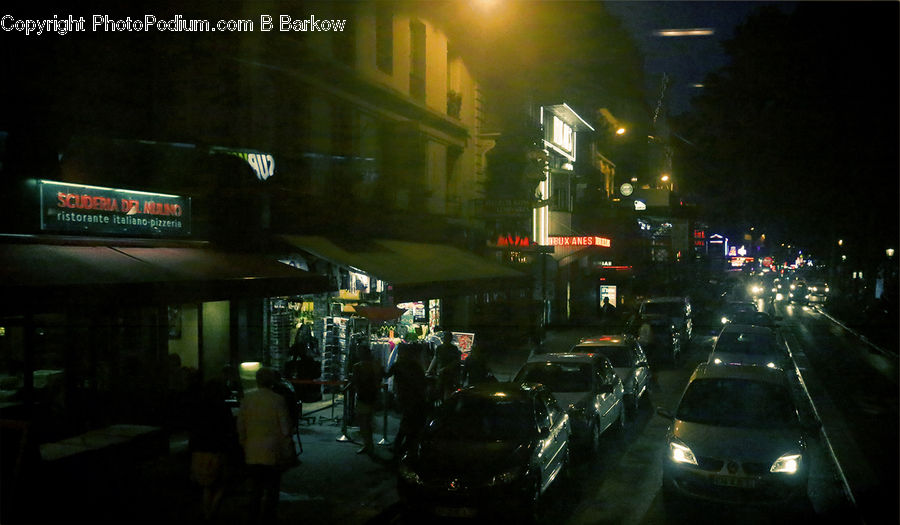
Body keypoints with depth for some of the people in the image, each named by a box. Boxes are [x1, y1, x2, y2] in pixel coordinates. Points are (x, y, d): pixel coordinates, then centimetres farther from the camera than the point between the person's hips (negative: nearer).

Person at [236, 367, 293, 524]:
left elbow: (240, 425, 5)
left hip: (251, 453, 4)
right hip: (272, 453, -4)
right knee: (271, 491, 4)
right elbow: (285, 429, -8)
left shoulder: (247, 398, -1)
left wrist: (244, 444, 18)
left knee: (255, 489, 17)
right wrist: (287, 452, 2)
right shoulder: (277, 400, -11)